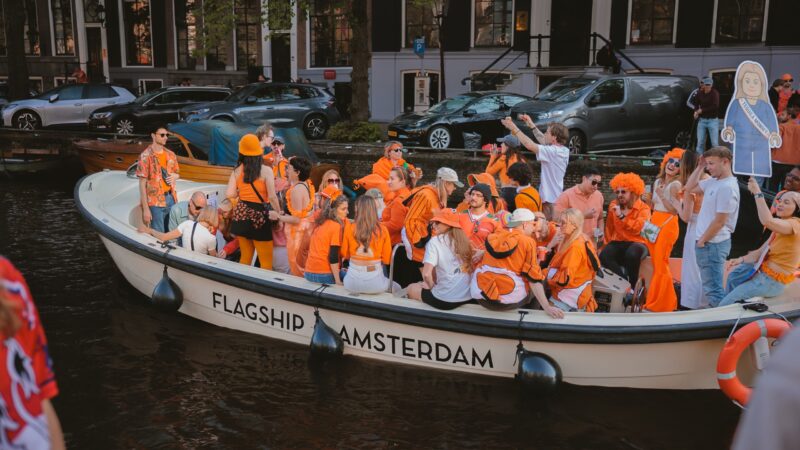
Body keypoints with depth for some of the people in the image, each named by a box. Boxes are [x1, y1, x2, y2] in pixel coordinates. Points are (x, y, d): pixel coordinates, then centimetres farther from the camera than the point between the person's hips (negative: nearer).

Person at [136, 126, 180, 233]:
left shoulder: (170, 155, 7)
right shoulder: (146, 156, -11)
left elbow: (177, 173, 21)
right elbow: (142, 184, -12)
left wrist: (174, 176, -5)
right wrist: (145, 209, -15)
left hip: (171, 199, 6)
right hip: (155, 202, -6)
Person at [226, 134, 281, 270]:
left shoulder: (237, 170, 1)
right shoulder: (266, 171, -10)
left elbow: (229, 194, -4)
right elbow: (272, 197, -14)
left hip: (241, 214, 5)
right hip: (259, 215, -5)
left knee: (245, 257, 17)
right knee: (266, 261, 3)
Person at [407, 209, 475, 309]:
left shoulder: (435, 241, -8)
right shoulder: (462, 240, 9)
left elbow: (426, 274, -16)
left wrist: (432, 287, 6)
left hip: (445, 300, -6)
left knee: (411, 288, 21)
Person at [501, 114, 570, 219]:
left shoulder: (553, 152, -19)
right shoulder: (564, 151, 7)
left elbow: (529, 145, -23)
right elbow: (544, 142, 21)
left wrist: (514, 128, -14)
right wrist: (532, 125, 24)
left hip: (550, 201, -9)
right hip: (559, 198, 9)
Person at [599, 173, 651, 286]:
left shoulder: (643, 208, -4)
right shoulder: (613, 205, 9)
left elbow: (638, 228, -22)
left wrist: (621, 216, -26)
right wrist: (607, 244, 13)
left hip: (636, 243, -4)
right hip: (618, 242, 4)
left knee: (632, 254, -39)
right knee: (604, 255, -29)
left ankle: (632, 286, -16)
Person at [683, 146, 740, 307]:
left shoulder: (727, 187, -21)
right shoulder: (713, 181, 7)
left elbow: (719, 222, -21)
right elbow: (689, 188, 17)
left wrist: (701, 241, -12)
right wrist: (700, 167, 7)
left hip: (713, 244, -10)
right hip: (708, 243, 10)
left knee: (713, 289, -4)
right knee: (711, 286, 19)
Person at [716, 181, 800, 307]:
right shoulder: (781, 226, 15)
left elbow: (767, 221, -41)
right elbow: (762, 251, 13)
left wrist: (757, 192, -39)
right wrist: (742, 259, -1)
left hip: (773, 280, -10)